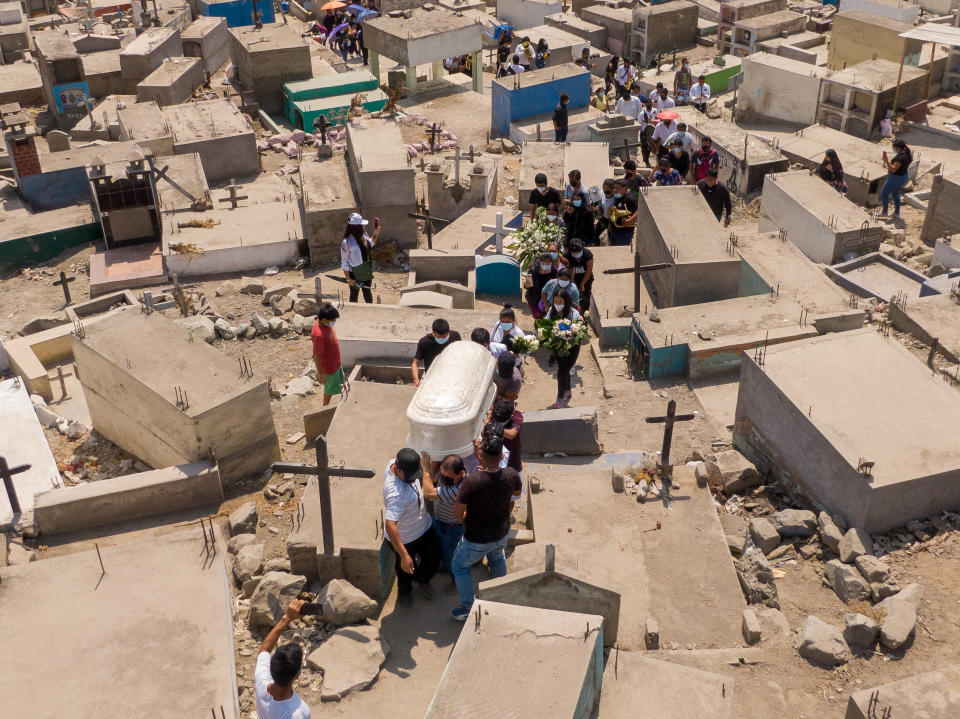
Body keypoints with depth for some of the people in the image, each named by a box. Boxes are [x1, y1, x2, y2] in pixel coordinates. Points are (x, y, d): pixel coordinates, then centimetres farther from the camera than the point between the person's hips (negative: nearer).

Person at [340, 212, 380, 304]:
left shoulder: (363, 235, -8)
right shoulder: (346, 242, -27)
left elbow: (369, 244, 16)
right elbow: (344, 263, -19)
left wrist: (375, 235, -2)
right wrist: (349, 279, -16)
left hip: (366, 272, 6)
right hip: (355, 275, -6)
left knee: (368, 291, 24)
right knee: (354, 296, 16)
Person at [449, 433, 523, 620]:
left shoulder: (472, 481, -34)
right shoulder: (511, 475, -22)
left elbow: (457, 512, -22)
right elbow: (518, 492, 3)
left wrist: (465, 521, 2)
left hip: (477, 540, -4)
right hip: (501, 534, 4)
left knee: (460, 566, 24)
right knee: (497, 558, 36)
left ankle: (468, 609, 32)